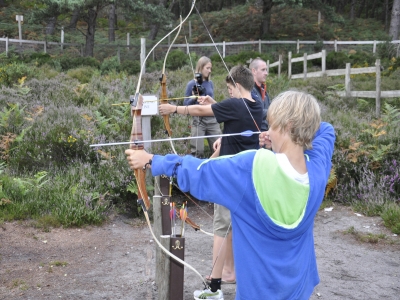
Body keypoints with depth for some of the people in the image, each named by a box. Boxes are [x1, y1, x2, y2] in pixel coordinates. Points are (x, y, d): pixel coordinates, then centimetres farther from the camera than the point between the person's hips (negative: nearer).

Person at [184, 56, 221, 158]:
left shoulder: (210, 83, 8)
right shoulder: (192, 84, -3)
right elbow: (186, 104, -2)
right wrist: (194, 97, -16)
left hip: (212, 119, 4)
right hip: (198, 120, -4)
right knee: (197, 152, -2)